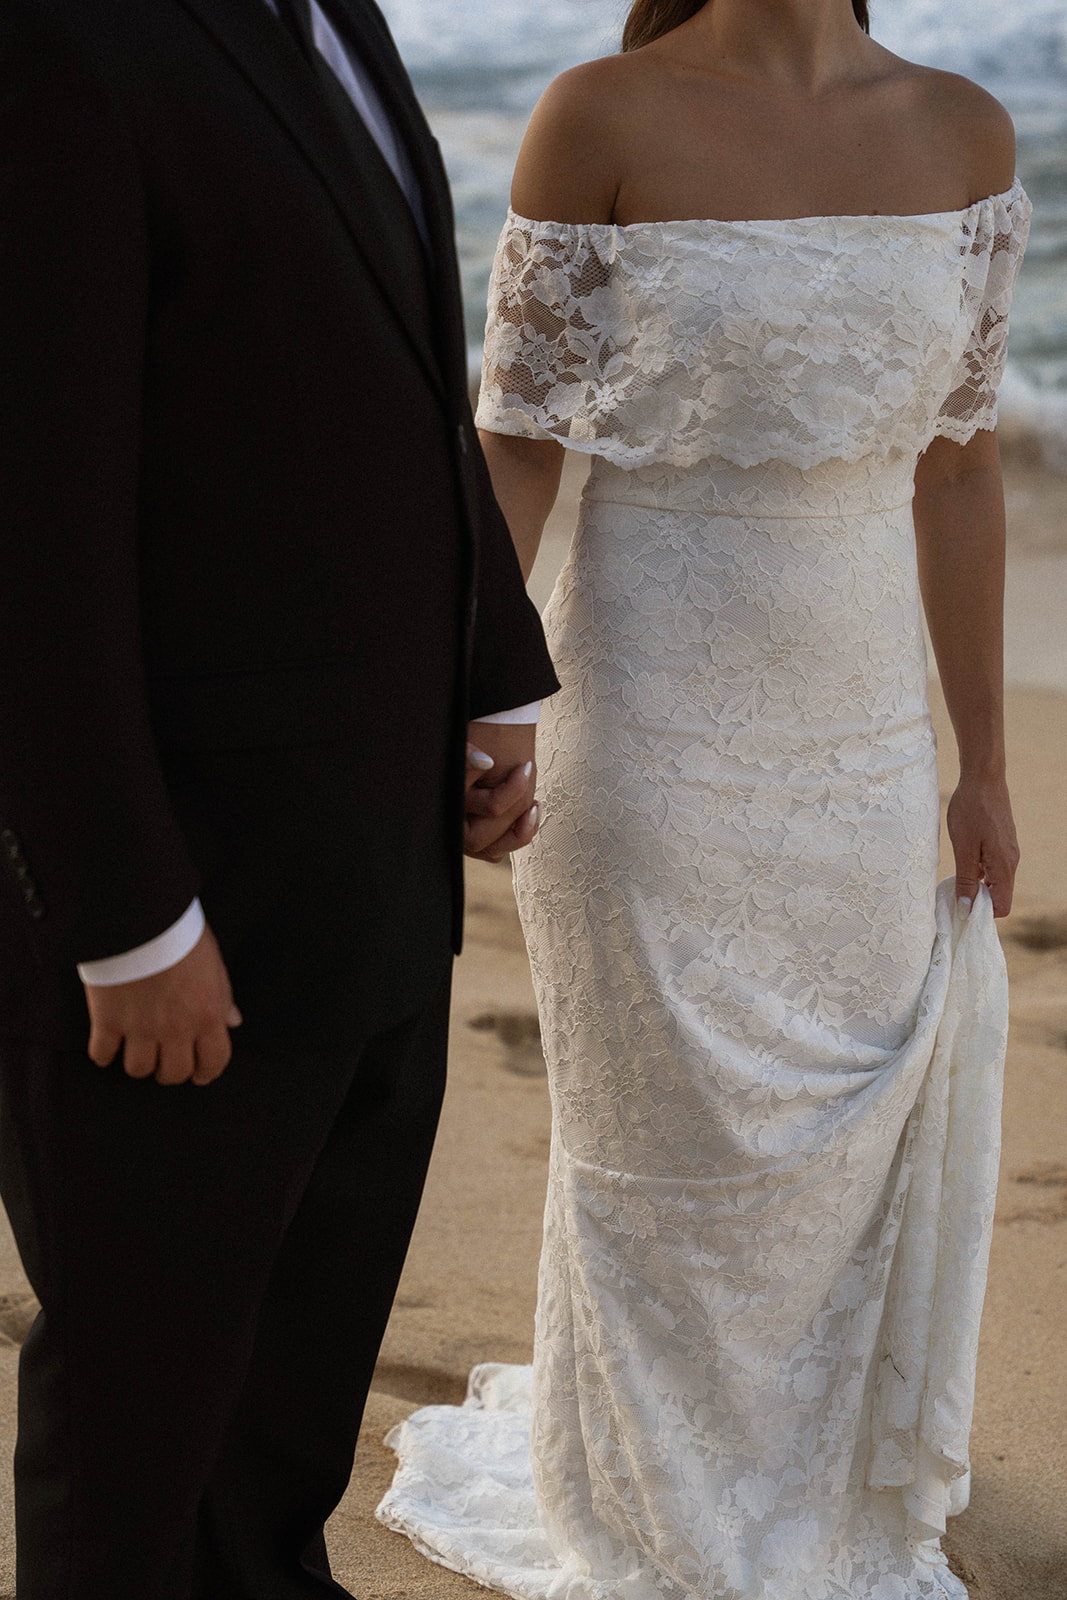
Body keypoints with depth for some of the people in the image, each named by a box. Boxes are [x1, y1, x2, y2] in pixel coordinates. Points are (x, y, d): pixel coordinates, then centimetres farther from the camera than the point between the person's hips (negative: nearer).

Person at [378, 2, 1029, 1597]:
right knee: (666, 1150, 9)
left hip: (859, 744, 4)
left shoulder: (962, 134, 1)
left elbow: (956, 468, 6)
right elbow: (517, 447, -7)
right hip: (651, 730, -4)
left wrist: (985, 762, 8)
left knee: (845, 1134, 15)